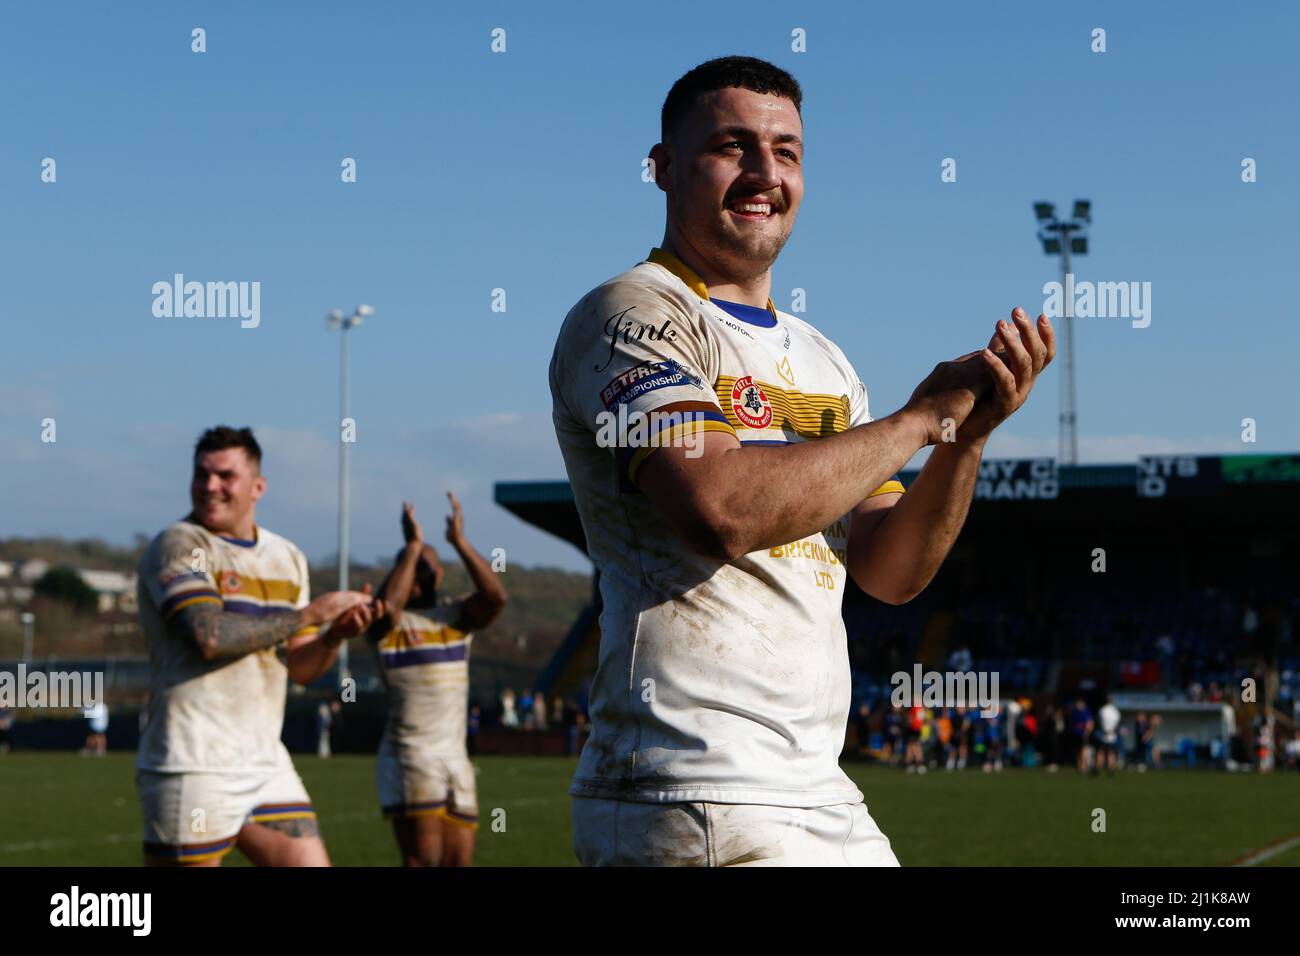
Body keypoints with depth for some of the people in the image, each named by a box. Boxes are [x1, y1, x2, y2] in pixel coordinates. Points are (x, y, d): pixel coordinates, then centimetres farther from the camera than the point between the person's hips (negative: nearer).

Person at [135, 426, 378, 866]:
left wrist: (336, 635, -5)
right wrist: (308, 613, -15)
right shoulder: (178, 545, -7)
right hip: (193, 767, -7)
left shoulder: (287, 557, 15)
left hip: (265, 764, 7)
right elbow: (210, 637, -22)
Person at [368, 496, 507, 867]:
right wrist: (411, 547, -15)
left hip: (456, 757, 5)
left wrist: (460, 542, -10)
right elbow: (388, 606, -23)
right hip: (409, 755, -5)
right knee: (423, 859, -13)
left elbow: (496, 596, -7)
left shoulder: (457, 615, 11)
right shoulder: (387, 623, 1)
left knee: (459, 860, 4)